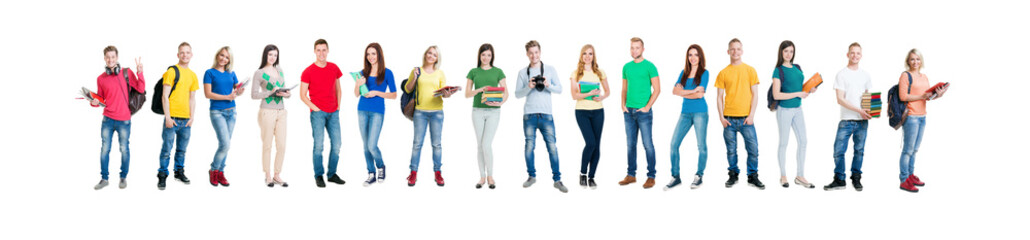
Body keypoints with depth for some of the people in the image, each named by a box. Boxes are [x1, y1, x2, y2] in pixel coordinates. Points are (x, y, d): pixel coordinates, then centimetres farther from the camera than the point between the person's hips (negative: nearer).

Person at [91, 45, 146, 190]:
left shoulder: (126, 73, 1)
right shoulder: (101, 78, 7)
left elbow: (141, 89, -5)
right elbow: (100, 99, 15)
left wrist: (139, 73, -15)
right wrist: (94, 102, -6)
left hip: (124, 120, -2)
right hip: (108, 119, 2)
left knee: (124, 149, 4)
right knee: (105, 150, 2)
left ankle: (123, 177, 18)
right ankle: (104, 179, 13)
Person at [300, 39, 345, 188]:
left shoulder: (334, 68, 8)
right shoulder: (308, 72, -4)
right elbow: (303, 95, -2)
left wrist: (338, 106, 8)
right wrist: (316, 109, -9)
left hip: (333, 112, 4)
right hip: (318, 113, -4)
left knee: (336, 144, 3)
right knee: (318, 145, -4)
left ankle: (332, 174, 15)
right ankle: (318, 176, 5)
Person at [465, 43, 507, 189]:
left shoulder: (498, 72, 5)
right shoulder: (473, 72, 8)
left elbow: (505, 92, 1)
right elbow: (467, 94, 3)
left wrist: (501, 102, -20)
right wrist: (480, 89, -16)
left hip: (493, 112, -2)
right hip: (478, 111, 2)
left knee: (486, 144, -10)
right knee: (480, 145, 3)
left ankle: (490, 176, 5)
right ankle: (482, 177, 11)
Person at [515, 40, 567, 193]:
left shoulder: (550, 70, 9)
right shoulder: (523, 73, 9)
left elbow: (559, 90, 6)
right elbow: (517, 94, 5)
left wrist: (548, 85, -12)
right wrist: (529, 87, -13)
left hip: (546, 115, -1)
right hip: (529, 115, 1)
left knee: (552, 147, -4)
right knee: (529, 146, 3)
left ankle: (557, 179, -1)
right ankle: (531, 176, 17)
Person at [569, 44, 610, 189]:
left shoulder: (600, 73, 7)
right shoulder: (576, 74, 0)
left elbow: (607, 91, 15)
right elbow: (574, 95, -6)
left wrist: (602, 97, -7)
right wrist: (590, 94, -20)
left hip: (598, 111, 3)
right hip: (582, 111, -3)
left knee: (596, 145, 1)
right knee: (590, 142, -16)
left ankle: (591, 177, 11)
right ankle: (582, 173, 3)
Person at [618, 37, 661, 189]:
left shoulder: (649, 66, -5)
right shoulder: (627, 67, 12)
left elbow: (657, 89, -7)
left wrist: (647, 106, -13)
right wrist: (623, 104, 5)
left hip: (643, 111, -5)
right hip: (629, 112, 5)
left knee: (648, 144, -3)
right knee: (630, 144, 9)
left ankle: (651, 176, 2)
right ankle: (631, 175, 16)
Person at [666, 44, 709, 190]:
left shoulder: (704, 73, -1)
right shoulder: (684, 72, 12)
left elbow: (700, 94, -12)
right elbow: (675, 90, -1)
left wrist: (683, 92, -3)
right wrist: (693, 91, -10)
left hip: (700, 112, -4)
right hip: (685, 112, 4)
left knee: (701, 146, 0)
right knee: (673, 144, -3)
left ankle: (699, 177, 13)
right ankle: (676, 177, 5)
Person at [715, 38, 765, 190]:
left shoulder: (750, 70, 5)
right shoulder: (723, 73, 6)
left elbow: (754, 95, 3)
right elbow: (720, 97, 7)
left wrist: (751, 115, -6)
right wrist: (721, 117, -2)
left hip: (746, 118, -1)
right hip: (729, 119, 1)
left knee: (753, 148, -3)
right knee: (731, 149, 5)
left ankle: (752, 176, 9)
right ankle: (733, 175, 19)